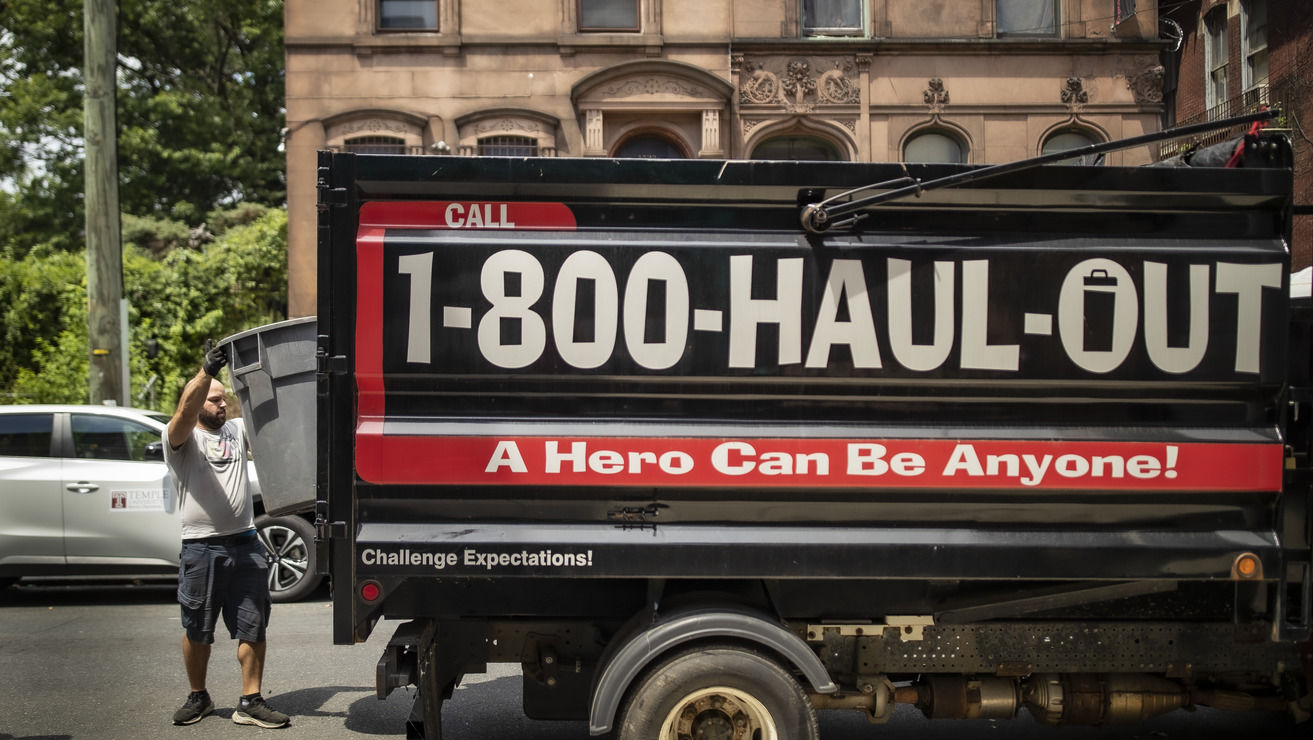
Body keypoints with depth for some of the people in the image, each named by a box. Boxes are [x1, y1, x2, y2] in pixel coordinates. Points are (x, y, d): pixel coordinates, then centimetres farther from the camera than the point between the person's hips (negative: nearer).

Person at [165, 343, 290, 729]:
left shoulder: (237, 430, 15)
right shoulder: (181, 439, -1)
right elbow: (186, 409, -20)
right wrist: (206, 372, -36)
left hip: (246, 545, 4)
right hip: (201, 548, -4)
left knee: (253, 628, 2)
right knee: (197, 632, 9)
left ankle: (250, 703, 7)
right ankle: (198, 697, 26)